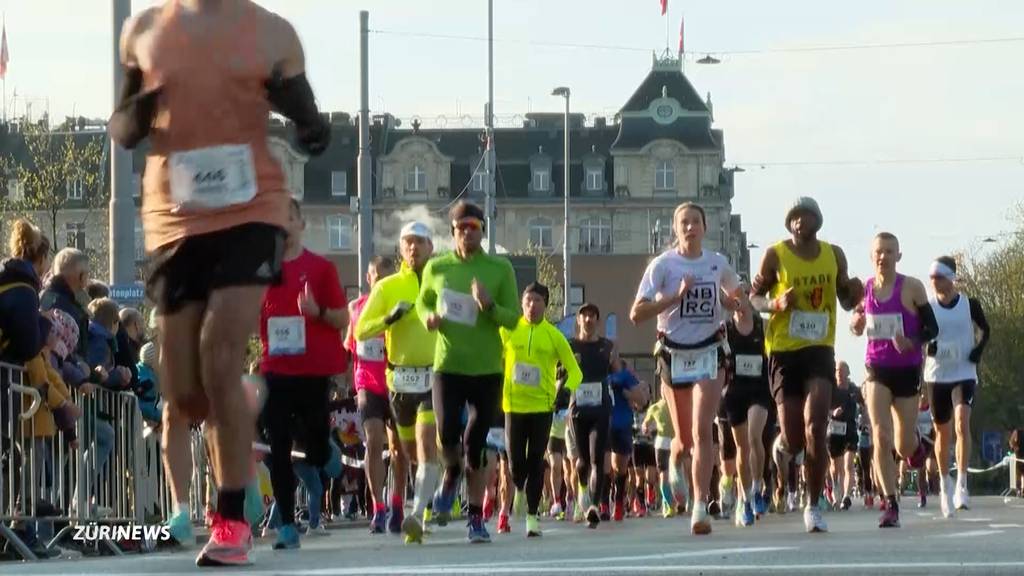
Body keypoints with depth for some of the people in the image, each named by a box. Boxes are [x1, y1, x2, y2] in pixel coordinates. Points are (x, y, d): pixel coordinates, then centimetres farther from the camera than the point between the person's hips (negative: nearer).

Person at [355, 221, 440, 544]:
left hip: (435, 377, -3)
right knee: (411, 451, 15)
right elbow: (361, 331, -2)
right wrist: (389, 318, -18)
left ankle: (418, 517, -27)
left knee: (427, 446, -20)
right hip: (401, 379, 3)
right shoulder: (387, 287, 5)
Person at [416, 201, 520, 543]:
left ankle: (476, 518, 11)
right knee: (447, 435, -15)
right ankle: (452, 474, 20)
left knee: (477, 445, 1)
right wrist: (429, 317, -5)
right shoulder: (437, 268, 3)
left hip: (488, 370, 0)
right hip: (448, 366, 0)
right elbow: (423, 302, 18)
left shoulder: (500, 269, -1)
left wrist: (489, 306, -21)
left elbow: (513, 318, -1)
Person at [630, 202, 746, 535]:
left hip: (708, 353, 1)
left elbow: (735, 295, 24)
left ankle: (700, 508, -18)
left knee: (702, 430, -15)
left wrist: (739, 309, 1)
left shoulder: (717, 264, 3)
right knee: (685, 438, 8)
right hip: (674, 354, -1)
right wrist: (676, 296, -22)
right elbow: (636, 314, -15)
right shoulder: (663, 264, -7)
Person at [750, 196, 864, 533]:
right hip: (784, 351, -1)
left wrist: (854, 294, -6)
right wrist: (776, 304, -18)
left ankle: (814, 506, -11)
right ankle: (779, 449, 38)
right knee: (792, 440, -3)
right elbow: (754, 298, 3)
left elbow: (846, 301, 17)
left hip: (820, 349, 1)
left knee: (815, 426, -17)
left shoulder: (833, 255, 7)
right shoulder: (775, 255, -3)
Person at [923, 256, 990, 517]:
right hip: (937, 375, 2)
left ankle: (961, 486, -24)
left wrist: (978, 352, -5)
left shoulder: (970, 304, -2)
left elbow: (985, 330, 12)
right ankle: (944, 483, 29)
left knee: (962, 422, -22)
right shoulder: (927, 307, 1)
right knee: (942, 432, 9)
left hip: (964, 373, -2)